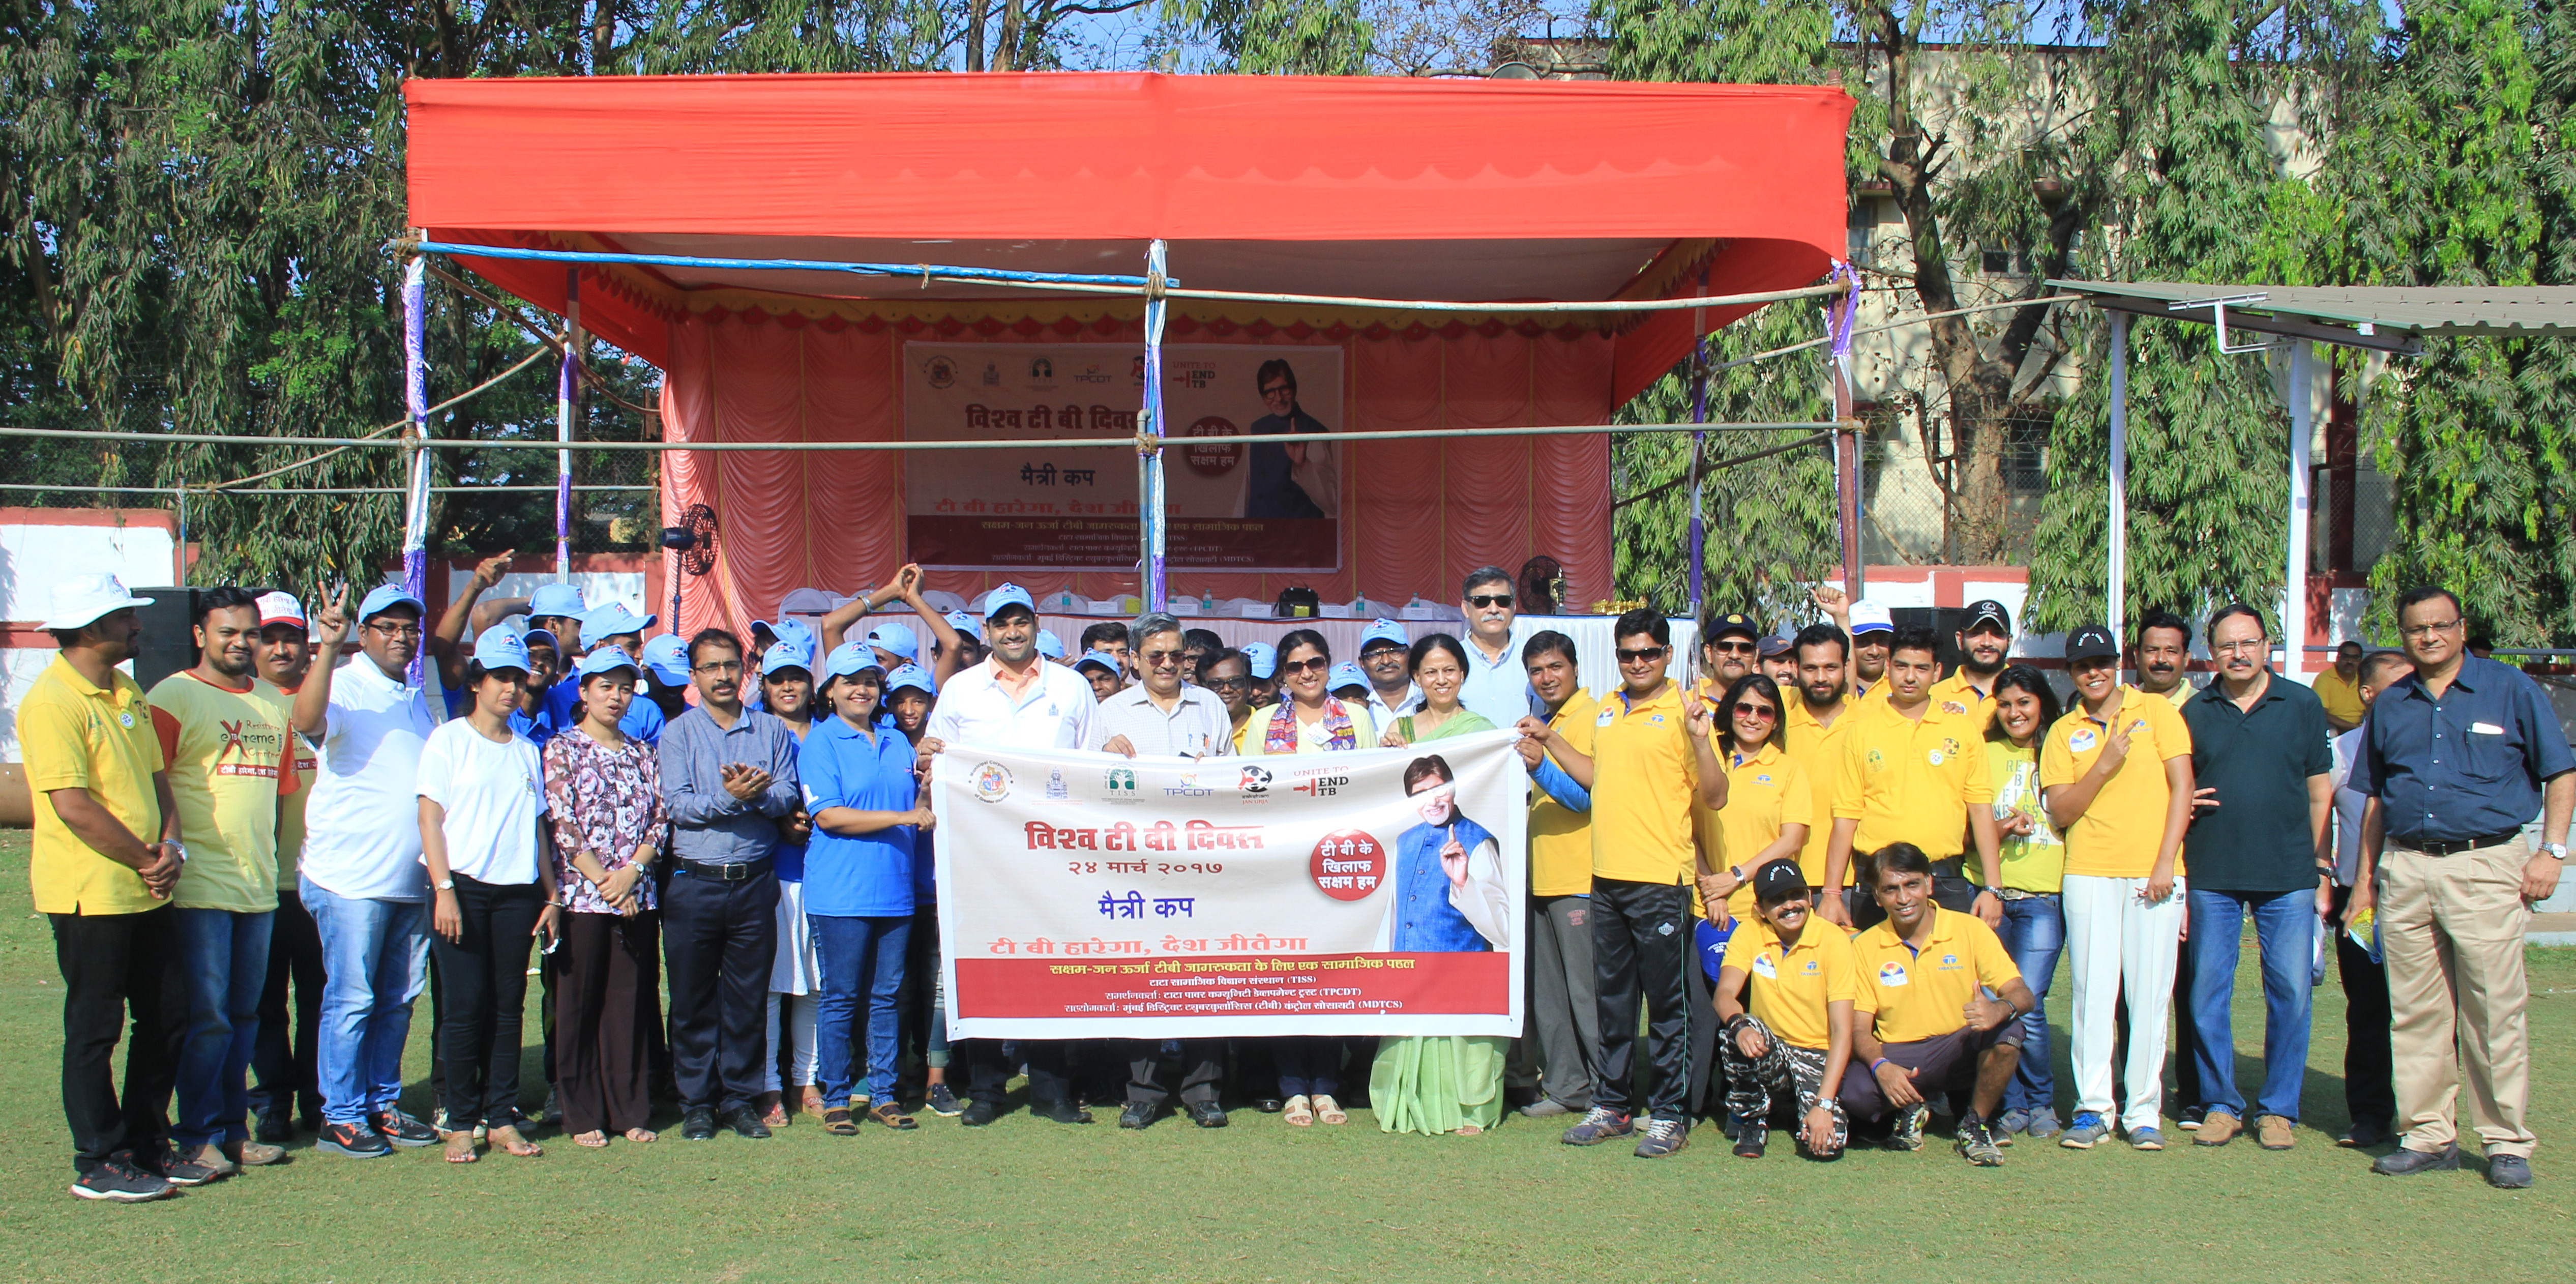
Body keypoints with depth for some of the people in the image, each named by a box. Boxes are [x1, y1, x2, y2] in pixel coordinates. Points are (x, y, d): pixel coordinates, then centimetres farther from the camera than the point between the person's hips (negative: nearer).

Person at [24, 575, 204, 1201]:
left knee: (167, 1019, 12)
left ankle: (148, 1146, 24)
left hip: (146, 891, 8)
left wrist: (171, 846, -2)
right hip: (90, 895, -8)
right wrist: (148, 860, -13)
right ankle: (99, 1165, 10)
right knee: (94, 1030, 1)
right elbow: (73, 805, -20)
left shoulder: (128, 696, 13)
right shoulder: (51, 701, -15)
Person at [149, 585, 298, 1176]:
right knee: (208, 1016, -5)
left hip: (259, 885, 6)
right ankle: (196, 1135, 5)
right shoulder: (172, 697, -4)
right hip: (200, 886, -6)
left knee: (245, 1015, 11)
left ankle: (233, 1127, 20)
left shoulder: (275, 703, 16)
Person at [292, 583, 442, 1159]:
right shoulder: (345, 687, -6)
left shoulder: (417, 699, 17)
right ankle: (341, 1117, 5)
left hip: (411, 881, 7)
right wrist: (326, 649, -38)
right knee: (351, 999, -3)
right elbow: (309, 722, -29)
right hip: (352, 878, -7)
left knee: (398, 1000, 12)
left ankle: (383, 1105, 21)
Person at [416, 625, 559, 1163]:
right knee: (466, 1006, -5)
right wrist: (444, 890, -12)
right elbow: (430, 817, -3)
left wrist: (551, 896, 11)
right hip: (463, 886, -4)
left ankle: (502, 1118, 8)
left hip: (518, 891, 4)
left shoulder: (528, 752, 17)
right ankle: (460, 1124, 1)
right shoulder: (449, 740, 3)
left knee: (508, 1006, 3)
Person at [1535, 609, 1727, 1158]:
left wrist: (1700, 741, -25)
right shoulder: (1606, 711, 13)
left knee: (1666, 1003, 1)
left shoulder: (1681, 712, -7)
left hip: (1660, 880, -7)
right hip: (1607, 877, 7)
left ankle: (1670, 1114, 9)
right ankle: (1611, 1104, 24)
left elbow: (1714, 798, -10)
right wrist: (1552, 742, 21)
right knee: (1612, 1000, 14)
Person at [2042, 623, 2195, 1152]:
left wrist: (2166, 861, -6)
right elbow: (2061, 813, 3)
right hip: (2090, 875, 1)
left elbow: (2181, 785, 2)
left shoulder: (2156, 711, 7)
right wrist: (2105, 765, -11)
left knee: (2150, 994, 0)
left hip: (2153, 873, -1)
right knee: (2093, 991, 1)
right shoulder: (2063, 733, 11)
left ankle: (2144, 1111, 8)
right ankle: (2092, 1108, 7)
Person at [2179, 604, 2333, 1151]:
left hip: (2288, 877, -1)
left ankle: (2278, 1109, 12)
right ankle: (2220, 1104, 15)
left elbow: (2320, 793, 8)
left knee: (2290, 993, 0)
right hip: (2212, 876, 1)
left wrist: (2323, 869, 4)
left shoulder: (2302, 706, 5)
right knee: (2208, 994, 3)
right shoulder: (2195, 712, 8)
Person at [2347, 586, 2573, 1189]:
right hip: (2405, 869, 4)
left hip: (2486, 867, -4)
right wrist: (2365, 875, 13)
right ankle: (2429, 1136, 14)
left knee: (2496, 1011, -3)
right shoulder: (2390, 706, 14)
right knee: (2416, 1014, 6)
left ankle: (2507, 1142, 6)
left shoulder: (2511, 690, 4)